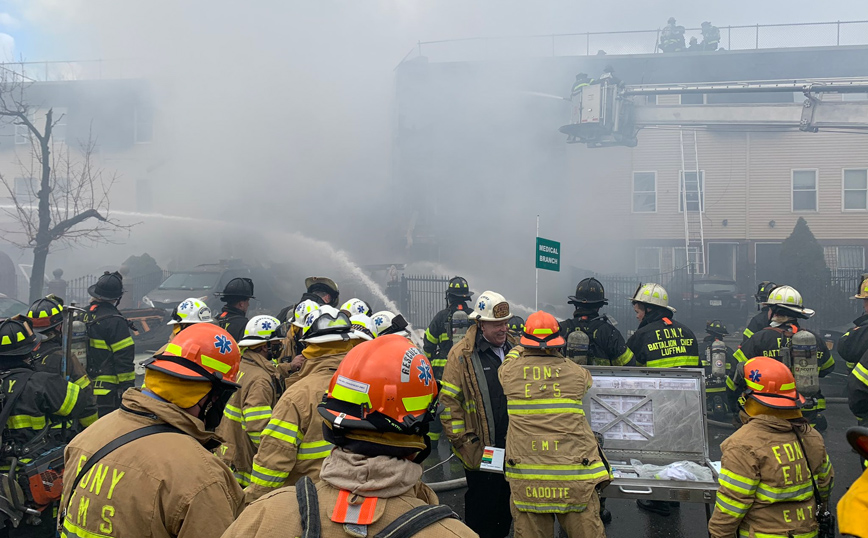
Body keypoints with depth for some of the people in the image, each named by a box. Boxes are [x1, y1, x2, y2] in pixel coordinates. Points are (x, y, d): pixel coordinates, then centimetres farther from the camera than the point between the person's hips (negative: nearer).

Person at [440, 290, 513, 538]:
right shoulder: (462, 354, -11)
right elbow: (449, 400, -10)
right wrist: (459, 440, -13)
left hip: (513, 447, 6)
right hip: (481, 450, -6)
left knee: (506, 504, 18)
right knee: (481, 509, 3)